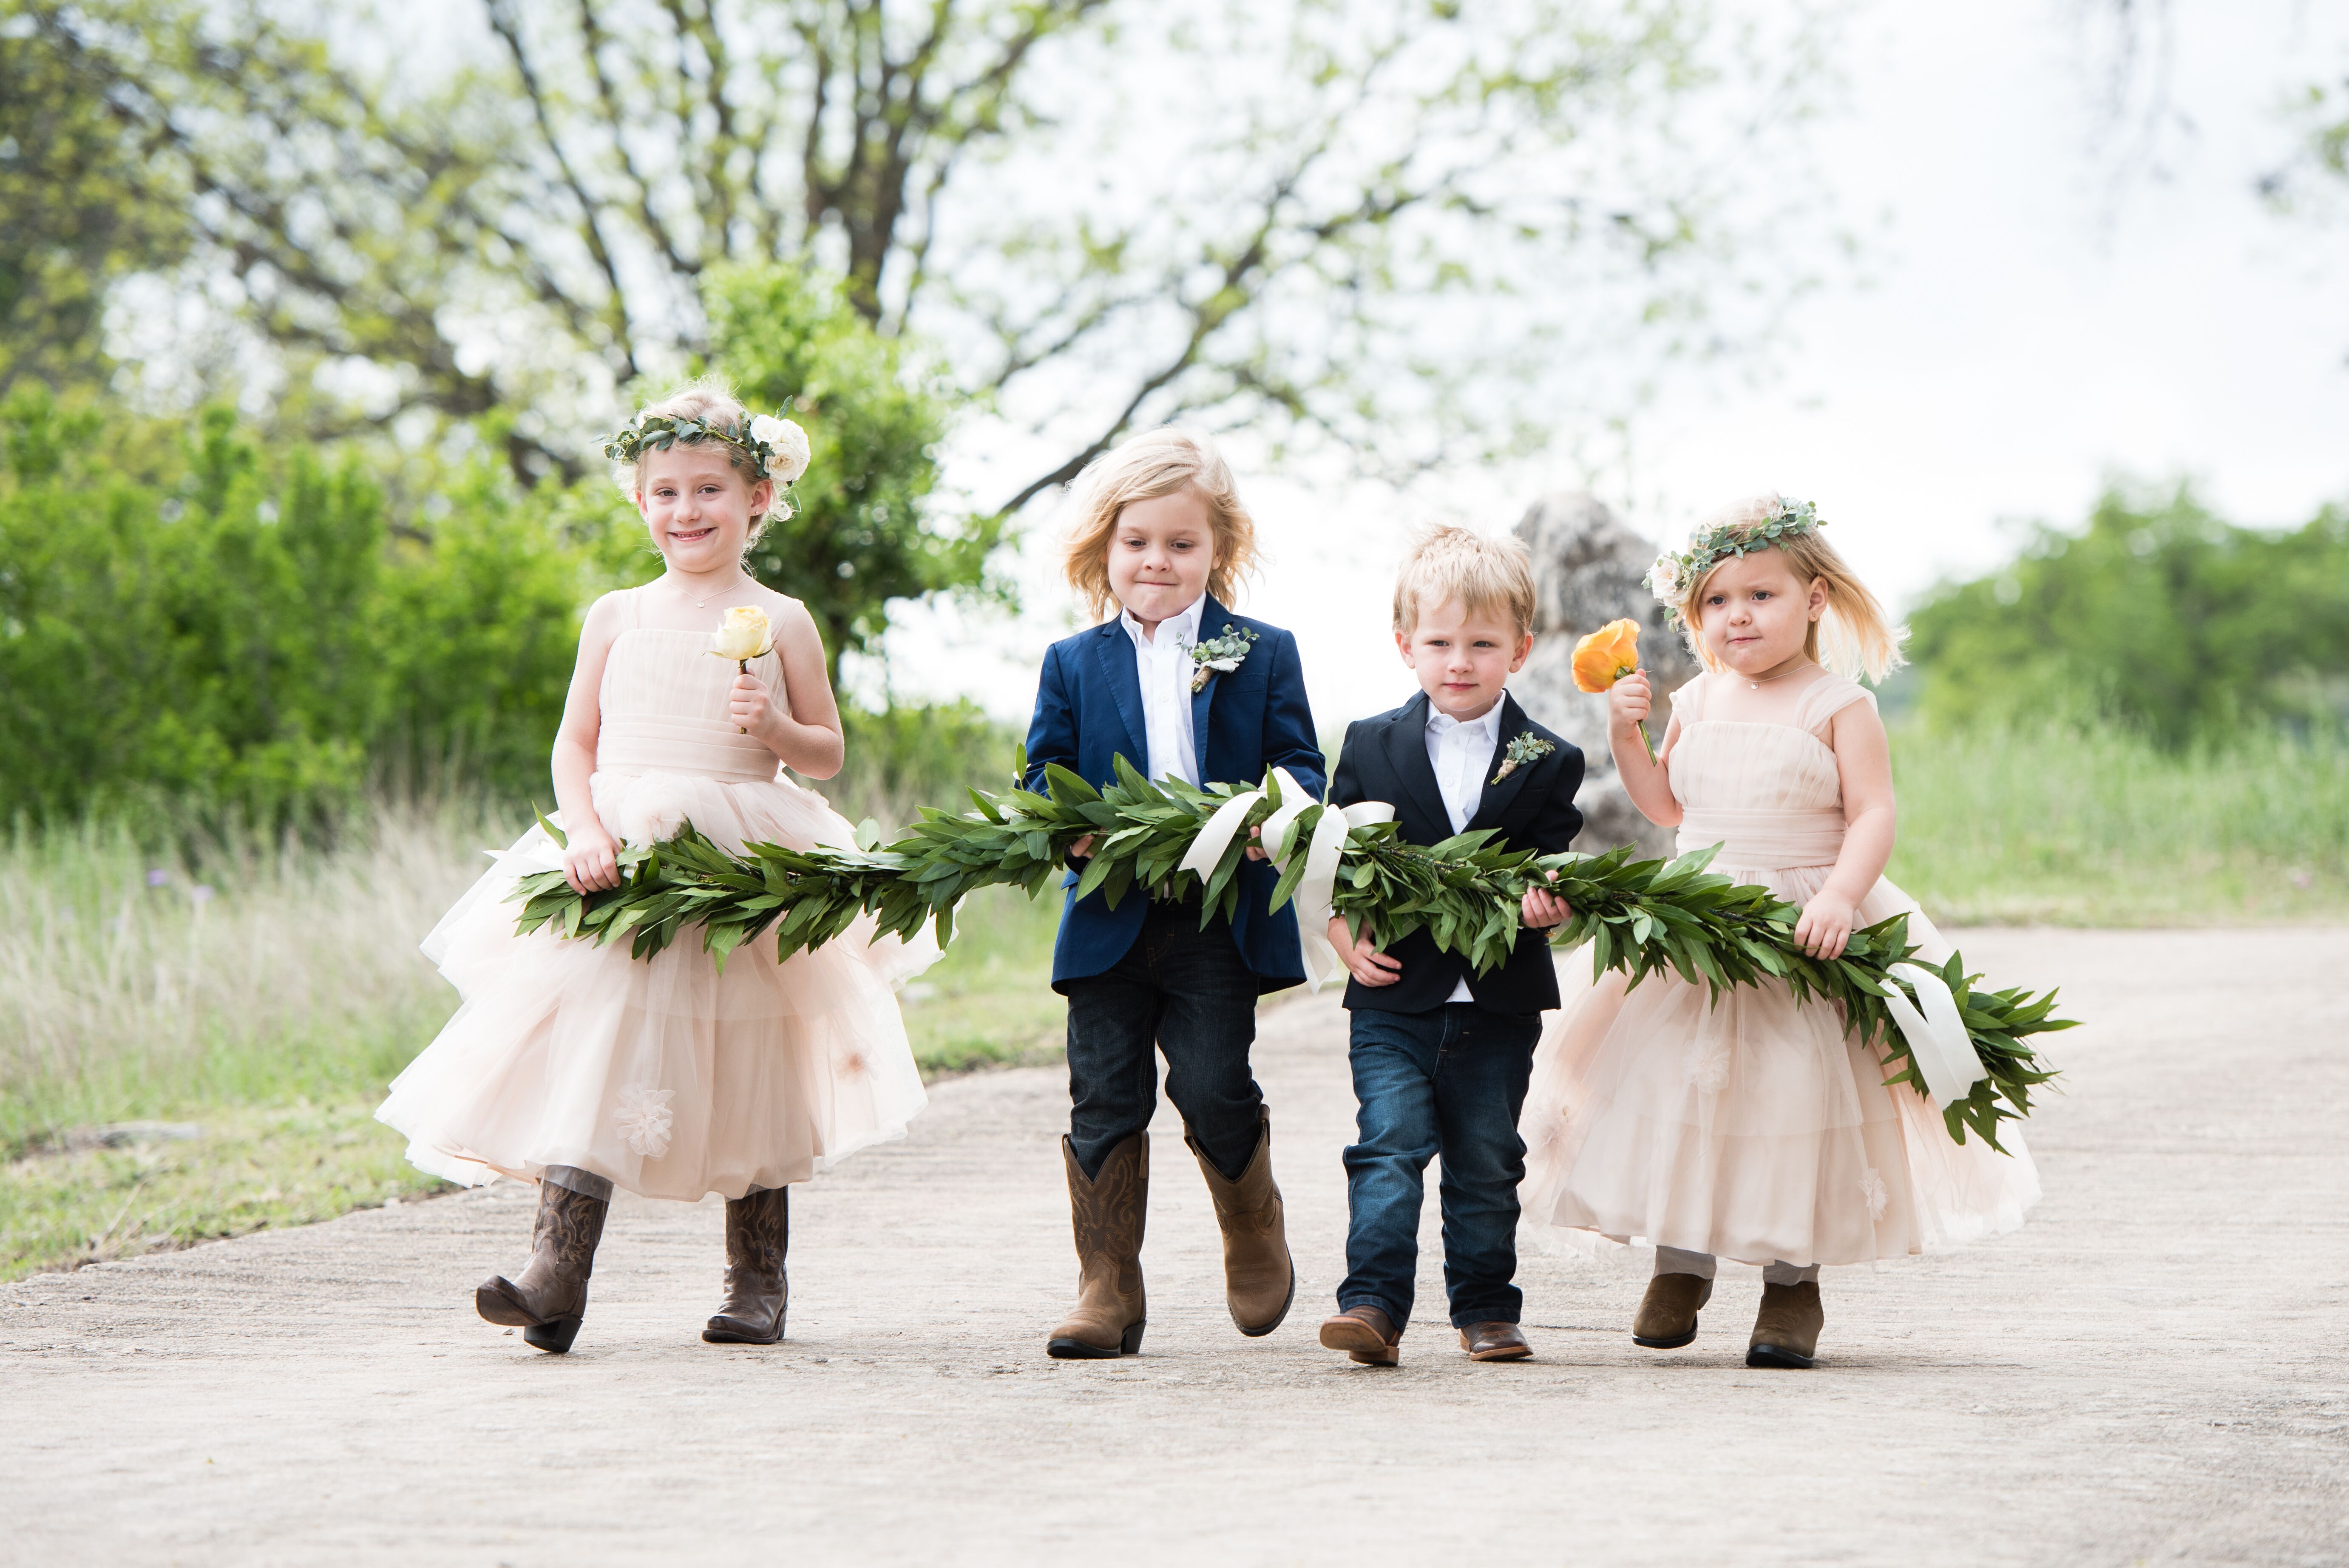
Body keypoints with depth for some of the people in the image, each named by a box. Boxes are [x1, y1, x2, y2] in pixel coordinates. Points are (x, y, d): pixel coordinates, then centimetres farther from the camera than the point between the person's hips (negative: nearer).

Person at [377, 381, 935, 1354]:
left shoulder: (779, 624, 5)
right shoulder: (617, 617, 9)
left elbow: (828, 755, 8)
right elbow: (574, 742, 7)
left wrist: (776, 727, -13)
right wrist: (584, 833, -10)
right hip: (620, 865, 1)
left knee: (751, 1086, 6)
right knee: (594, 1052, -12)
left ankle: (758, 1284, 19)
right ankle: (557, 1273, -17)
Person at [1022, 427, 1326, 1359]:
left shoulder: (1262, 656, 7)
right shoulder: (1073, 665, 11)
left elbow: (1301, 767, 4)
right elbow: (1041, 778, 8)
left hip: (1221, 921, -2)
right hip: (1108, 923, 2)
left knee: (1213, 1088, -8)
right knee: (1105, 1100, -1)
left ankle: (1256, 1236, 20)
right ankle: (1107, 1290, 5)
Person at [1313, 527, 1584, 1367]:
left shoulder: (1546, 763, 3)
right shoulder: (1371, 747, 4)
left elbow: (1548, 870, 2)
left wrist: (1544, 908, -21)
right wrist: (1349, 942, -9)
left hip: (1499, 1007, 1)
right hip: (1395, 998, -1)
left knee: (1487, 1164, 8)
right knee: (1391, 1145, -11)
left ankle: (1485, 1308, 18)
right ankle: (1373, 1304, -14)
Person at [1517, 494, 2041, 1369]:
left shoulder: (1838, 705, -6)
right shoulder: (1697, 705, 9)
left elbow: (1873, 816, -12)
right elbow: (1667, 805, 22)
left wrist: (1839, 899, -27)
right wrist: (1625, 734, 7)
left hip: (1804, 936, -4)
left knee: (1794, 1096, -2)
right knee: (1682, 1089, 4)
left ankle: (1793, 1281, 10)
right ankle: (1681, 1264, 18)